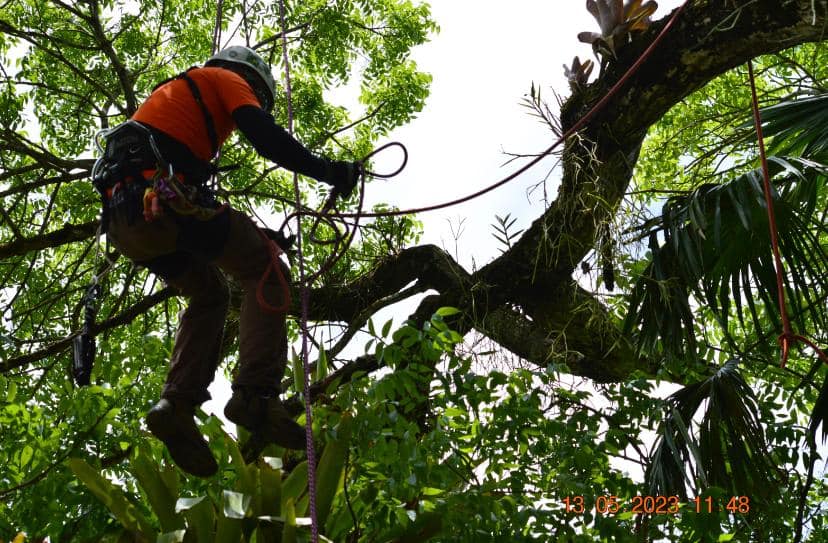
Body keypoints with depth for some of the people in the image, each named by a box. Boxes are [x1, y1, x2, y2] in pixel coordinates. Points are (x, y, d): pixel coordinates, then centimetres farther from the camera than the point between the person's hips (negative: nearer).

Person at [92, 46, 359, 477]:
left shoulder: (176, 90, 39)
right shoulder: (226, 78, 15)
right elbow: (264, 136, -5)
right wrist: (328, 171, 1)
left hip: (120, 210, 8)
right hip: (161, 195, -8)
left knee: (208, 295, 22)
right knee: (266, 275, -3)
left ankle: (177, 404, 5)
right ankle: (254, 397, -18)